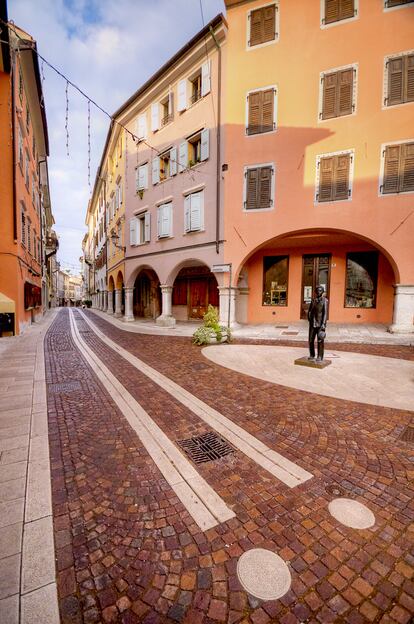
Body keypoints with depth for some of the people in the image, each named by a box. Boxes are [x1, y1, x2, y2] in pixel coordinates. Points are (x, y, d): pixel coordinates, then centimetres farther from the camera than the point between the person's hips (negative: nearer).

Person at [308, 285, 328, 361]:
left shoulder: (325, 300, -5)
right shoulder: (313, 300, 9)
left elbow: (325, 313, -11)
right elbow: (309, 311, 13)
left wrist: (323, 324, -18)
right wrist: (309, 320, 3)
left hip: (320, 323, -4)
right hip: (313, 323, 4)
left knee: (320, 341, 0)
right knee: (311, 340, 6)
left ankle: (320, 357, 9)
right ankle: (312, 355, 20)